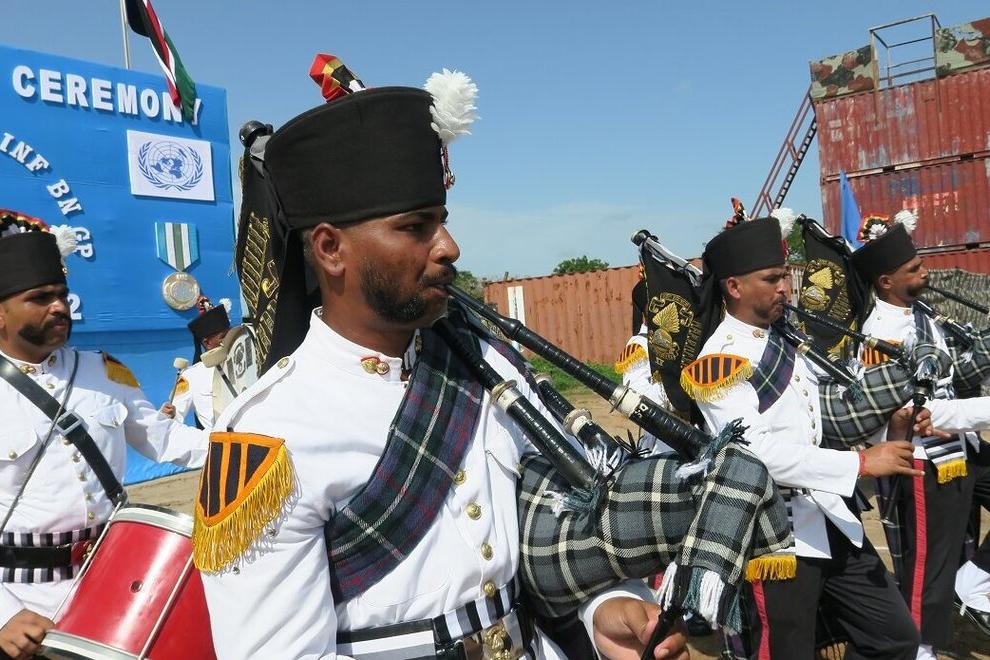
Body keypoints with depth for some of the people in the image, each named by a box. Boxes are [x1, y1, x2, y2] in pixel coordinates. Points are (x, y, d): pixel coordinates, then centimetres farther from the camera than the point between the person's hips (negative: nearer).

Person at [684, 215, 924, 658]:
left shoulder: (789, 341, 10)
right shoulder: (719, 361, -16)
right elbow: (756, 451, -26)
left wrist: (886, 424, -1)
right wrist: (861, 463, -24)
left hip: (831, 520, 8)